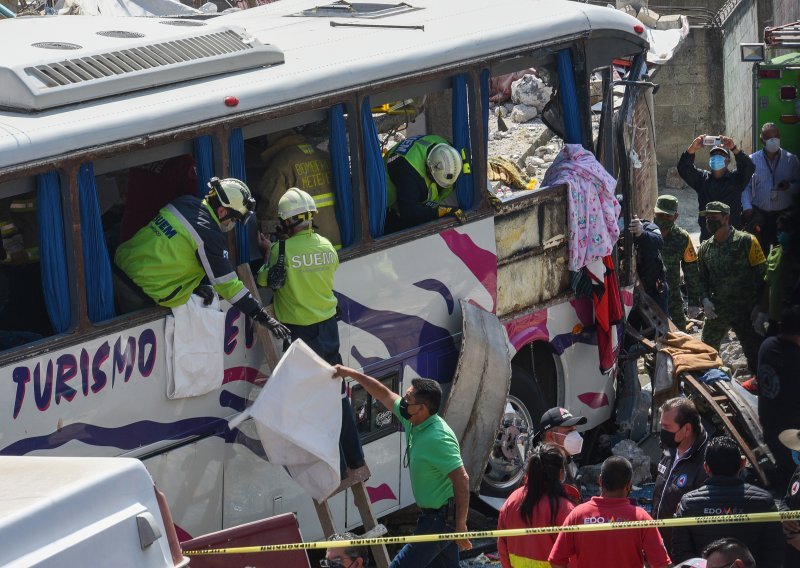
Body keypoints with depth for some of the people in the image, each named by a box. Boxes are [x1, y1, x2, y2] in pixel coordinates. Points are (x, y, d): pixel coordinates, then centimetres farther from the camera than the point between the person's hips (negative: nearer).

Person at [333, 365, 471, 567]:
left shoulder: (438, 439, -28)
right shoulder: (413, 422, -1)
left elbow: (462, 480, -29)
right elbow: (384, 394, 14)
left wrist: (461, 526, -27)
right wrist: (351, 373, 15)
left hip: (439, 520, -10)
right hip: (434, 515, 10)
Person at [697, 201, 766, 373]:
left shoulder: (746, 241, -8)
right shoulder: (705, 248, 8)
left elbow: (761, 274, -8)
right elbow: (702, 278, 16)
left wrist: (759, 306, -13)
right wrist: (705, 299, -3)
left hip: (746, 310, -5)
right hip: (717, 310, 5)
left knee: (755, 353, -1)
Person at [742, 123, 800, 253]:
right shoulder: (752, 160, 4)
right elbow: (746, 186, 3)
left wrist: (790, 186, -15)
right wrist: (747, 207, -10)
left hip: (783, 214, 0)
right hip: (759, 214, 0)